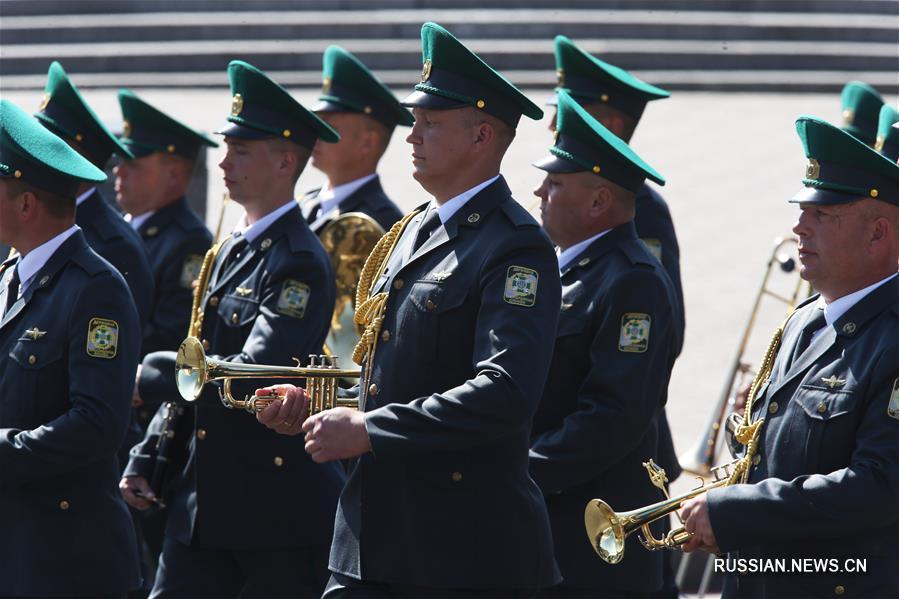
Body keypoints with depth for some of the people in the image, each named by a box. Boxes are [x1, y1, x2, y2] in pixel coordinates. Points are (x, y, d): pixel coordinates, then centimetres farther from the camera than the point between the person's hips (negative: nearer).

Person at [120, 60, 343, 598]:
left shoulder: (300, 262, -13)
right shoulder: (229, 252, 15)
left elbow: (250, 376, -23)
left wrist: (145, 375, -16)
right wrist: (146, 460, 13)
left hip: (280, 509, -8)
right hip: (203, 502, 8)